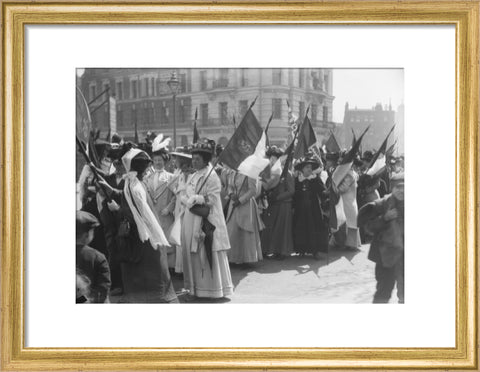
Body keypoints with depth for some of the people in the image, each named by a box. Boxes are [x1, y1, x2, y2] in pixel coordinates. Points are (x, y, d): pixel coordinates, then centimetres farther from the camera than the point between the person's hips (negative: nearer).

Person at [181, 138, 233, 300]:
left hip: (205, 222, -7)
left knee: (207, 255, -1)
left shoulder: (211, 176, -9)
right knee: (193, 255, 8)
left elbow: (211, 200, -15)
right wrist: (189, 200, -6)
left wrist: (193, 199, -13)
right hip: (191, 222, 7)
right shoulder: (194, 176, 13)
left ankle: (211, 288, 8)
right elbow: (186, 197, 16)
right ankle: (195, 288, 15)